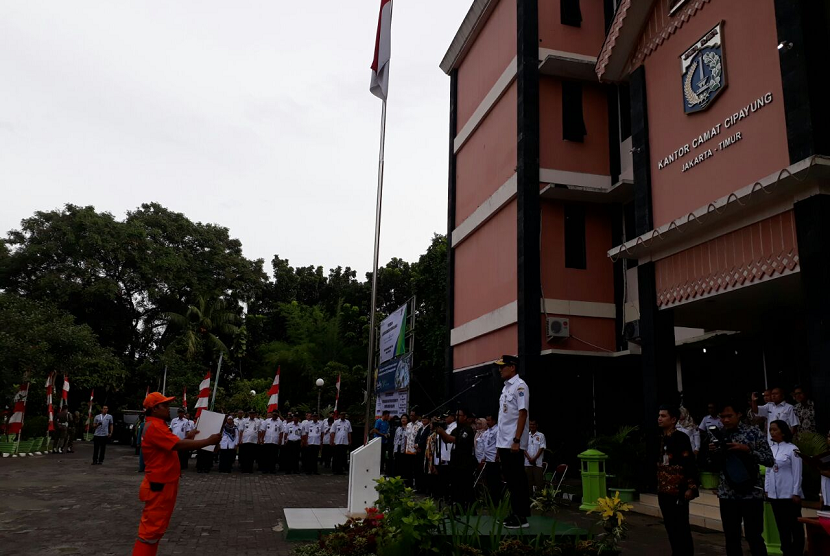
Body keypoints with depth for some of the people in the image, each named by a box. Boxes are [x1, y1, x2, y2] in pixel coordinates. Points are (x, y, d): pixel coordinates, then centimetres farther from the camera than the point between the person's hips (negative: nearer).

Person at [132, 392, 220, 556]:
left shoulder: (158, 426, 15)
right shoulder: (154, 427, -20)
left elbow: (174, 447, 15)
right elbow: (179, 446, -28)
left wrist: (188, 438, 2)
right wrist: (208, 441, -23)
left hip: (165, 485, 11)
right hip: (159, 487, -11)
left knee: (157, 529, 18)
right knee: (151, 529, -5)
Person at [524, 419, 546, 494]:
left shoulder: (541, 436, 3)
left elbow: (542, 448, -3)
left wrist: (534, 458, -11)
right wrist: (529, 458, -8)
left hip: (538, 462, -3)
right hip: (527, 462, 3)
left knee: (539, 481, -6)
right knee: (529, 481, 4)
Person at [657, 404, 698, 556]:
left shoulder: (681, 437, -11)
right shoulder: (661, 438, 11)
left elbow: (690, 463, -15)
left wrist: (691, 487, -19)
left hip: (678, 490, -7)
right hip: (663, 490, 7)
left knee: (681, 528, -1)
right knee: (671, 527, 13)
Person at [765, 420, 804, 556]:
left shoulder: (792, 449, -9)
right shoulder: (770, 449, 8)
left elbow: (797, 473, -9)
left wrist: (796, 493, -10)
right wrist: (766, 490, 10)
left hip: (789, 494, -6)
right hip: (774, 494, 6)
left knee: (795, 525, 5)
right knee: (781, 525, 12)